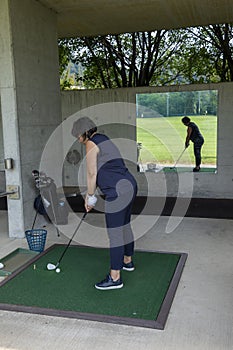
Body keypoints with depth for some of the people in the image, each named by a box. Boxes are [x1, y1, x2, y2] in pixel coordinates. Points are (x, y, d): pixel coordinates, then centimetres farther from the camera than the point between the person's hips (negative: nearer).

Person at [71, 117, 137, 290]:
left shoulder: (91, 143, -7)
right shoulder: (103, 139, 20)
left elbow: (92, 174, -6)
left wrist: (90, 197, 6)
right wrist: (89, 195, 22)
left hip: (117, 191, -10)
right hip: (130, 184, 10)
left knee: (114, 233, -5)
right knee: (125, 226, 23)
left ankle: (115, 277, 1)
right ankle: (128, 261, 41)